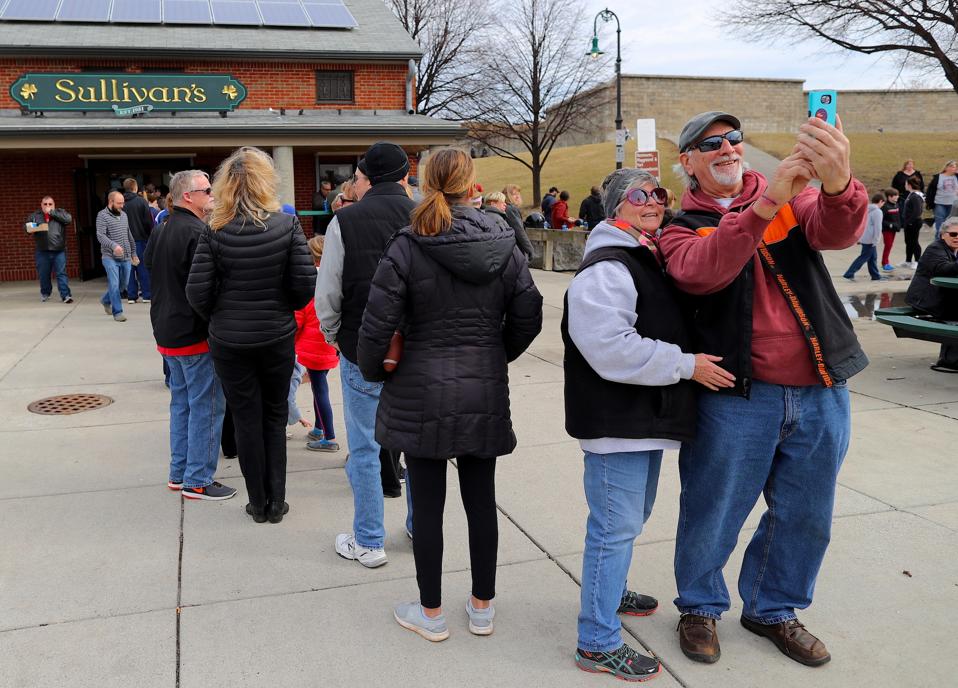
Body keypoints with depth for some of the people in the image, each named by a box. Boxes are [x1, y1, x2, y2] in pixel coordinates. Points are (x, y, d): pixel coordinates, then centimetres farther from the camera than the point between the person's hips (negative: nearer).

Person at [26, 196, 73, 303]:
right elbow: (26, 225, 12)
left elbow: (68, 219, -13)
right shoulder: (35, 216, 9)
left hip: (59, 251, -2)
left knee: (61, 273, -6)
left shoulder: (60, 212, 5)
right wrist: (30, 229, -12)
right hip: (42, 251, 2)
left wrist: (52, 212, -13)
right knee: (43, 274, 11)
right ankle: (45, 293, 30)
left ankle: (65, 295, -6)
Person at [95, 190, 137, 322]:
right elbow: (100, 235, -16)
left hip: (125, 257, 6)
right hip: (110, 257, -6)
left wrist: (134, 253, 18)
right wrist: (114, 245, -31)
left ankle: (106, 300, 38)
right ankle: (117, 312, 0)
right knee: (114, 284, -9)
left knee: (124, 283, 14)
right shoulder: (102, 215, -6)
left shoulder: (124, 215, 14)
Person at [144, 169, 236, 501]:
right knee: (206, 406, -2)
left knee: (181, 401, 18)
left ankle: (179, 473, 25)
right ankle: (198, 481, 4)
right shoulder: (198, 232, -19)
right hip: (195, 335, -10)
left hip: (166, 332, 10)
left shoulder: (160, 231, 12)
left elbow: (148, 265, 18)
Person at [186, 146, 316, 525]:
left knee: (247, 420, 11)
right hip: (277, 337, 1)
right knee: (275, 417, 15)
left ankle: (258, 504, 21)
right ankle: (276, 503, 20)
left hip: (229, 341, 0)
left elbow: (197, 291, -10)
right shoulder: (287, 225, -9)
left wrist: (219, 317, 9)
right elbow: (305, 282, -11)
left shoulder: (215, 231, -9)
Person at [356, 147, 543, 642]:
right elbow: (529, 316, 3)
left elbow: (378, 323, -14)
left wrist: (372, 370, 5)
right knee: (481, 499, 14)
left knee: (427, 503, 9)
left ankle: (431, 614, 23)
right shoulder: (503, 245, -1)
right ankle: (482, 607, 28)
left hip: (422, 391, -3)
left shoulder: (407, 247, -12)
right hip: (485, 391, 4)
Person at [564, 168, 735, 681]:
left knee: (631, 518, 24)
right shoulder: (605, 270, -18)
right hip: (615, 423, -10)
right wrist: (685, 365, -21)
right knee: (615, 527, -4)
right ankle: (598, 643, 7)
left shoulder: (649, 261, 15)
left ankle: (609, 593, 44)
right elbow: (612, 350, -28)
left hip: (647, 418, 11)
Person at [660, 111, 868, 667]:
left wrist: (838, 185, -39)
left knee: (805, 517, 16)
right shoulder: (682, 227, 0)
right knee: (714, 513, 8)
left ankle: (773, 610, 39)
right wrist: (765, 205, -35)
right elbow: (700, 270, -24)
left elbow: (839, 231, -16)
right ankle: (700, 607, 34)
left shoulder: (796, 198, 6)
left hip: (822, 392, 3)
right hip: (738, 396, -3)